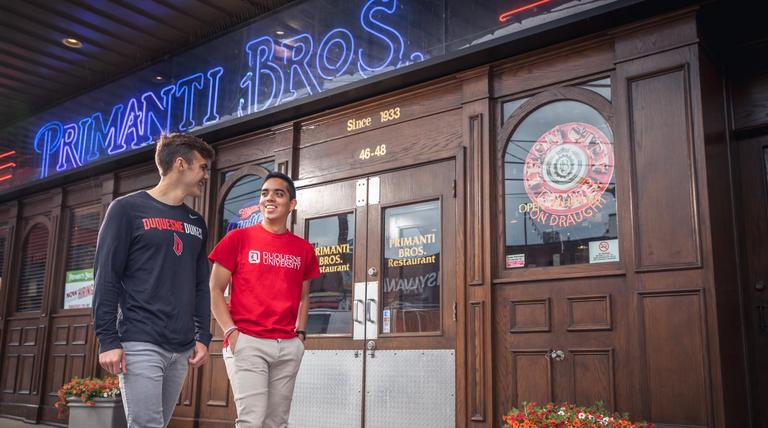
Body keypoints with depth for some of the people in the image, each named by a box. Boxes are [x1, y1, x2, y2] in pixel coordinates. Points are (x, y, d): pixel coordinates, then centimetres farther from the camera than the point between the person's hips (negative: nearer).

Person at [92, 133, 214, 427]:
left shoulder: (197, 223, 16)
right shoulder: (127, 209, 0)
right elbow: (106, 277, -5)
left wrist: (203, 337, 8)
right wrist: (108, 340, -11)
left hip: (182, 349, 6)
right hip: (140, 344, -5)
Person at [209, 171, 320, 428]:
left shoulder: (304, 249, 12)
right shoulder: (239, 238, 1)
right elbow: (215, 290, 1)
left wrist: (300, 333, 7)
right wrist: (230, 331, -10)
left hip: (289, 346, 4)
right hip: (246, 341, -4)